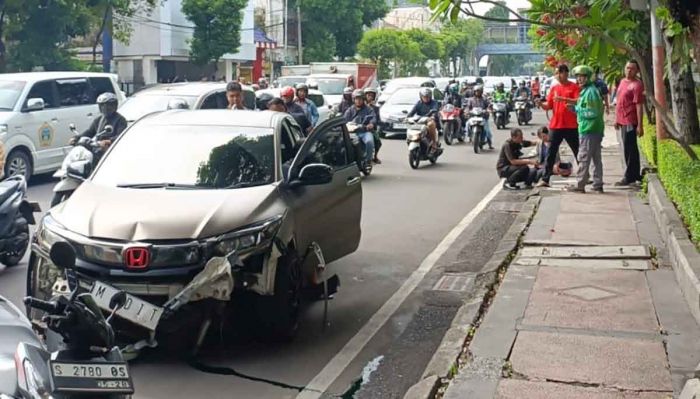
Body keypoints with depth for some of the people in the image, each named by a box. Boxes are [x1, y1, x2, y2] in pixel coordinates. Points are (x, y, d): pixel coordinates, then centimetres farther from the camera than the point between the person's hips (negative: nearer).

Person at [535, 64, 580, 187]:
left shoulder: (574, 87, -1)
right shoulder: (554, 88, 12)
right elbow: (548, 106, 10)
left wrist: (563, 98, -25)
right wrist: (541, 104, -11)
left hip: (571, 126, -4)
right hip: (555, 126, 4)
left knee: (578, 152, 8)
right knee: (551, 154, 2)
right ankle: (545, 179, 2)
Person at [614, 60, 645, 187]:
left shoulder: (637, 85, -12)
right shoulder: (623, 82, 14)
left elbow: (639, 106, -16)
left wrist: (640, 125, -19)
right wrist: (617, 119, 21)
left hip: (630, 122, -9)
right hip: (623, 121, 9)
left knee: (629, 149, -5)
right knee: (631, 149, 16)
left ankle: (629, 177, 1)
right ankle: (635, 175, 25)